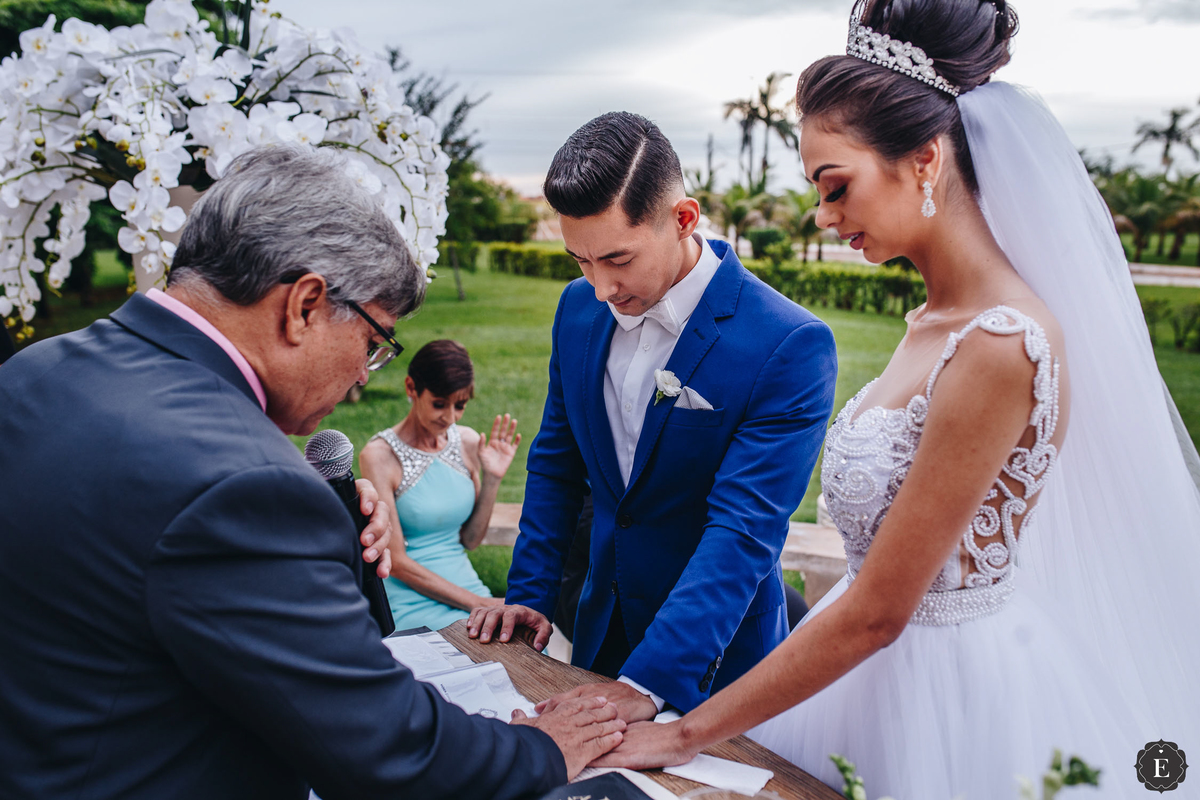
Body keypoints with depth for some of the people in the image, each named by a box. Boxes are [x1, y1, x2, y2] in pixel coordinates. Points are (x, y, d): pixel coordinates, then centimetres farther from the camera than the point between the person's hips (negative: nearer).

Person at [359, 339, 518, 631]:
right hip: (412, 602, -5)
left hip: (468, 585, 5)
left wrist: (492, 479, -2)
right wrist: (478, 604, -15)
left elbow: (471, 539, 11)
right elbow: (397, 563, -12)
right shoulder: (379, 455, -11)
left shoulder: (468, 442, 5)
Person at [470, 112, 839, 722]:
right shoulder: (580, 307, -5)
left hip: (713, 656, -5)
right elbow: (557, 463, 6)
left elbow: (744, 529, -28)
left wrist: (646, 682, -34)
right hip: (602, 627, 5)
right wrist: (529, 593, 0)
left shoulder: (792, 346, -24)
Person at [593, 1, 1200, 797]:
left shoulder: (999, 348, -26)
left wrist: (685, 734, -16)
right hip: (886, 666, 8)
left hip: (952, 692, -8)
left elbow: (877, 611, -23)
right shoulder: (932, 322, 1)